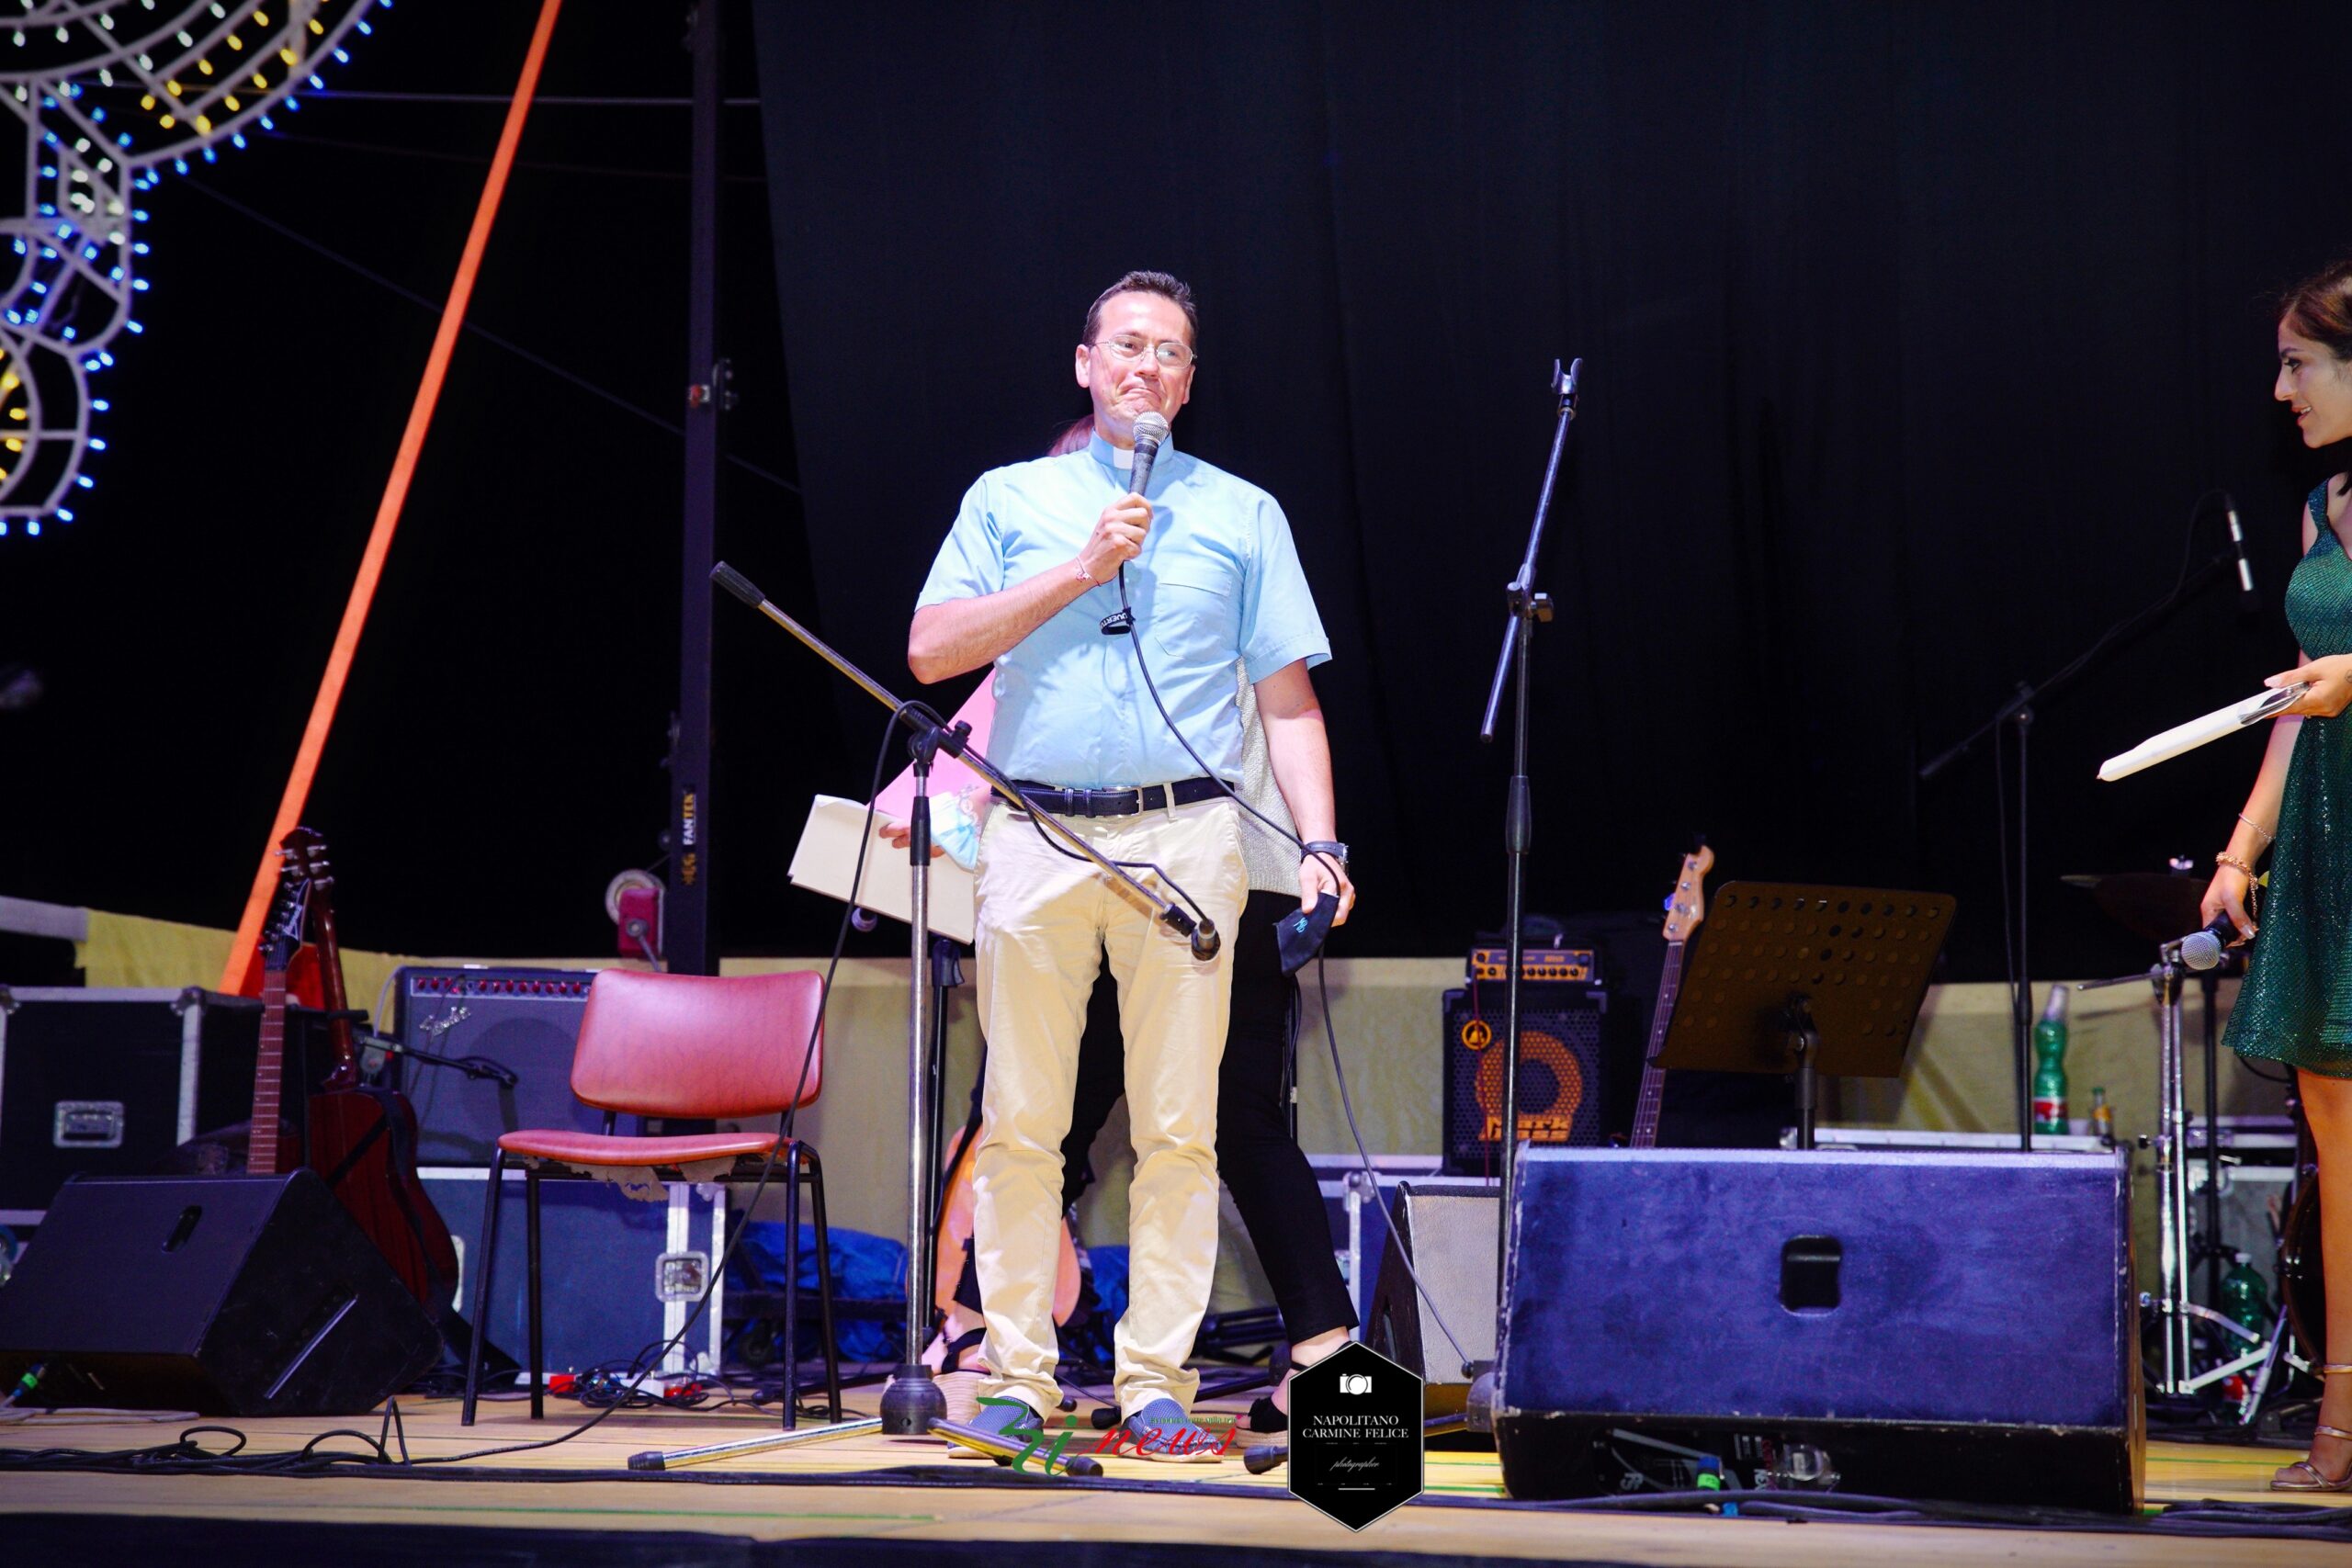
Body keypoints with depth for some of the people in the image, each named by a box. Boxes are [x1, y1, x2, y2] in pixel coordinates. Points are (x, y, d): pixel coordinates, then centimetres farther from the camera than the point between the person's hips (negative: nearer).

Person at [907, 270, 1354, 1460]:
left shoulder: (1241, 514, 14)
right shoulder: (1012, 499, 14)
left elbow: (1289, 700, 10)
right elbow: (931, 650, 3)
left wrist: (1317, 844, -3)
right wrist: (1080, 571, -4)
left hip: (1184, 840, 0)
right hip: (1036, 837, 0)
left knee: (1178, 1127, -2)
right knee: (1019, 1123, -1)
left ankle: (1155, 1384, 2)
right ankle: (1017, 1376, 6)